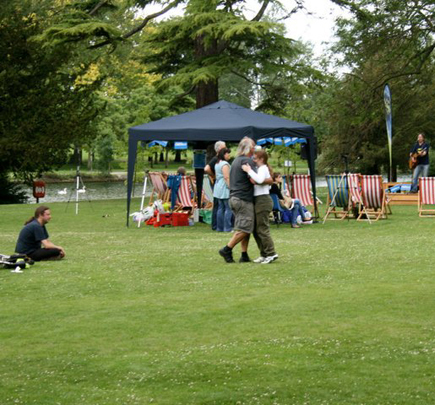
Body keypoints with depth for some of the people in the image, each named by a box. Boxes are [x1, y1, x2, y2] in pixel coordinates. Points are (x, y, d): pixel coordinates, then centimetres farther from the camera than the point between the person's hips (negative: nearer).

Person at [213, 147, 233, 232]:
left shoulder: (217, 164, 16)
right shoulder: (225, 164, -13)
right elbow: (226, 177, -19)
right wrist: (230, 187, -19)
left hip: (218, 188, 10)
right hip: (225, 188, -10)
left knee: (220, 208, 11)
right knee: (228, 208, -7)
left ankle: (219, 227, 11)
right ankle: (227, 227, -9)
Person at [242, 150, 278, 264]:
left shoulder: (263, 169, -11)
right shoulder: (262, 169, 20)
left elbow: (259, 180, -30)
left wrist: (249, 170, -25)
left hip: (263, 200, -10)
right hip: (258, 200, 10)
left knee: (262, 229, -9)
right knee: (256, 230, 12)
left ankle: (271, 253, -7)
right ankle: (264, 254, 15)